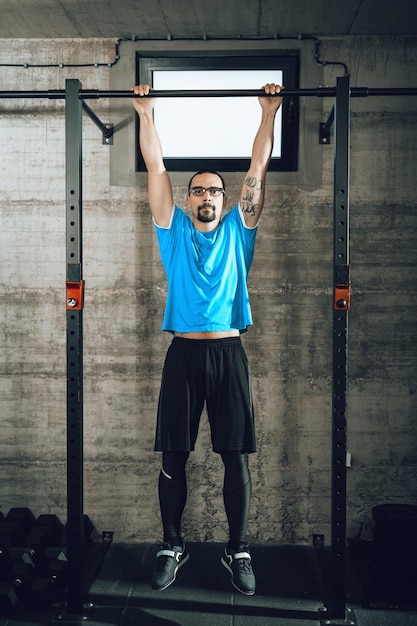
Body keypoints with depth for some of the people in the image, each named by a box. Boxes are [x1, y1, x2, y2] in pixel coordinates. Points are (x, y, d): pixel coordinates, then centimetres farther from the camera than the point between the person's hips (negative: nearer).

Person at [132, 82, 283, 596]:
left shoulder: (238, 229, 11)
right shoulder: (173, 229, 10)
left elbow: (257, 170, 9)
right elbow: (155, 168, 9)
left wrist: (269, 113, 9)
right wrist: (145, 113, 9)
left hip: (228, 352, 0)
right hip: (183, 353, 0)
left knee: (235, 458, 4)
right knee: (173, 457, 5)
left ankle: (237, 550, 18)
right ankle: (172, 546, 21)